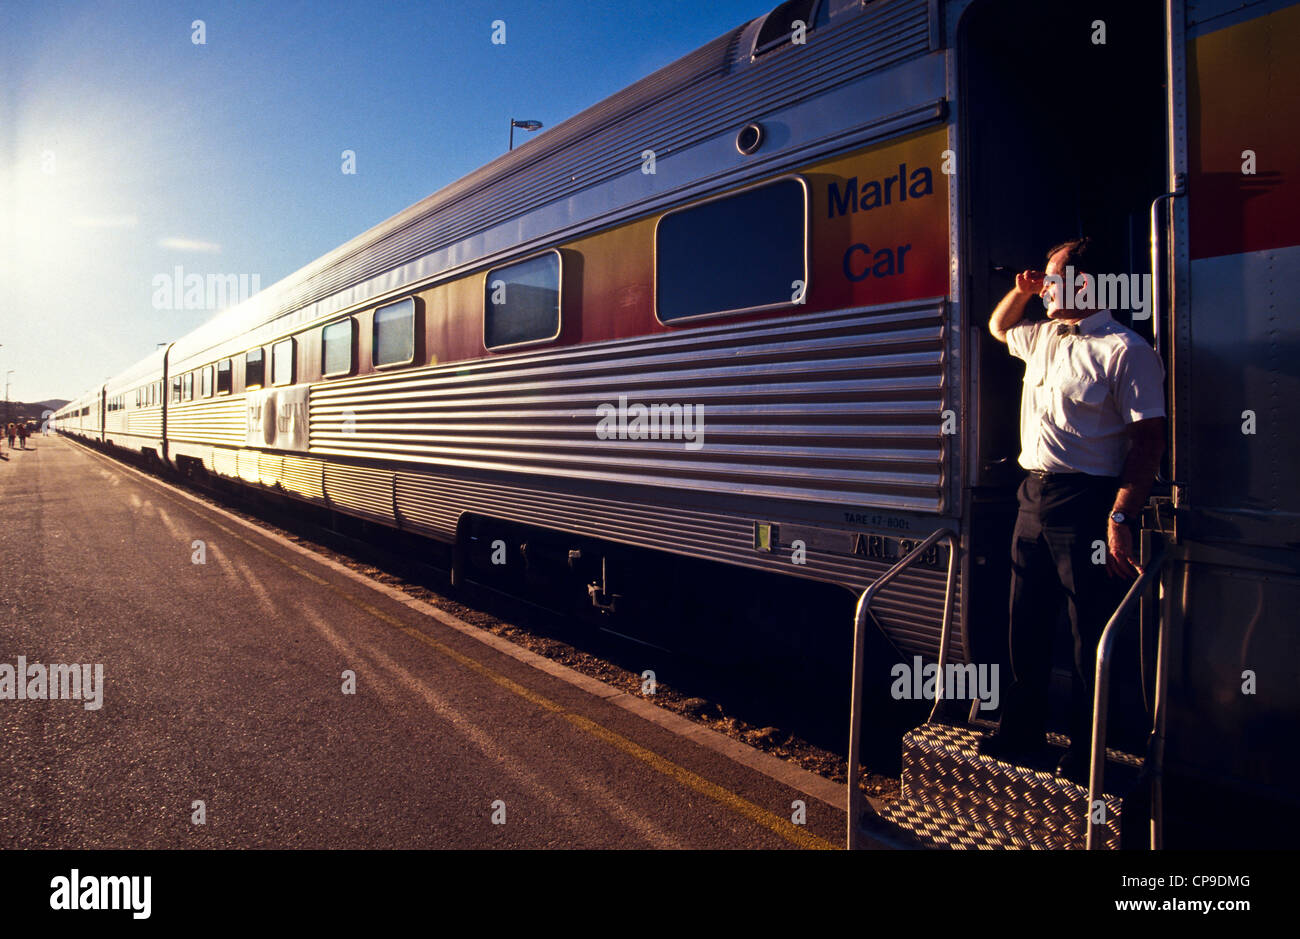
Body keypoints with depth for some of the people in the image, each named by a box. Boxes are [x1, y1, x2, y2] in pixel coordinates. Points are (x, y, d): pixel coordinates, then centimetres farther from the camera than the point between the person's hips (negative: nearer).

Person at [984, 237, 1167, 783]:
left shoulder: (1124, 349, -10)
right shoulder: (1043, 337, 15)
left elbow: (1149, 439, -15)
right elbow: (998, 327, 37)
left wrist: (1120, 519, -23)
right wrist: (1021, 291, 16)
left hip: (1087, 502, -8)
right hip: (1034, 494, 8)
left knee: (1092, 636, 0)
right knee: (1026, 630, 14)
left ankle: (1084, 758, 12)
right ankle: (1022, 738, 29)